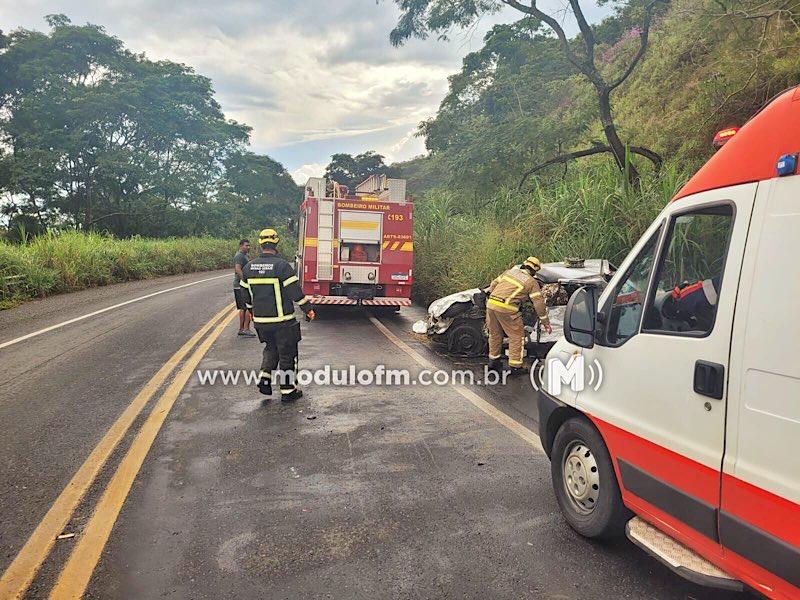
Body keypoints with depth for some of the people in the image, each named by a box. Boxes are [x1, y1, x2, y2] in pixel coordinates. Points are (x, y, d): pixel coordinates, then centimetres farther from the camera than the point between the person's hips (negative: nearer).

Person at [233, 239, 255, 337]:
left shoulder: (244, 255, 20)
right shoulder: (240, 256, -13)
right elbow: (238, 269, -25)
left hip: (240, 285, 11)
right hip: (241, 286, -11)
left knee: (243, 308, 14)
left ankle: (241, 329, 19)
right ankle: (246, 329, -8)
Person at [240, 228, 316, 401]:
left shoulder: (249, 267, 2)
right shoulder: (282, 266, -16)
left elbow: (246, 293, 12)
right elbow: (295, 291, -14)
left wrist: (252, 310, 28)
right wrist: (308, 310, -3)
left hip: (260, 320, 5)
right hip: (282, 320, -5)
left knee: (271, 348, 26)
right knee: (287, 354, 7)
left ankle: (265, 378, 13)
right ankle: (287, 390, 14)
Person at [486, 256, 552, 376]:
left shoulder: (510, 271, 19)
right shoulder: (532, 282, 5)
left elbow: (494, 283, 23)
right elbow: (539, 303, 5)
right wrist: (546, 323, 12)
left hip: (491, 304, 6)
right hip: (506, 309, -6)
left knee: (495, 334, 22)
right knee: (517, 336, 9)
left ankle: (493, 361, 32)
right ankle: (515, 366, 9)